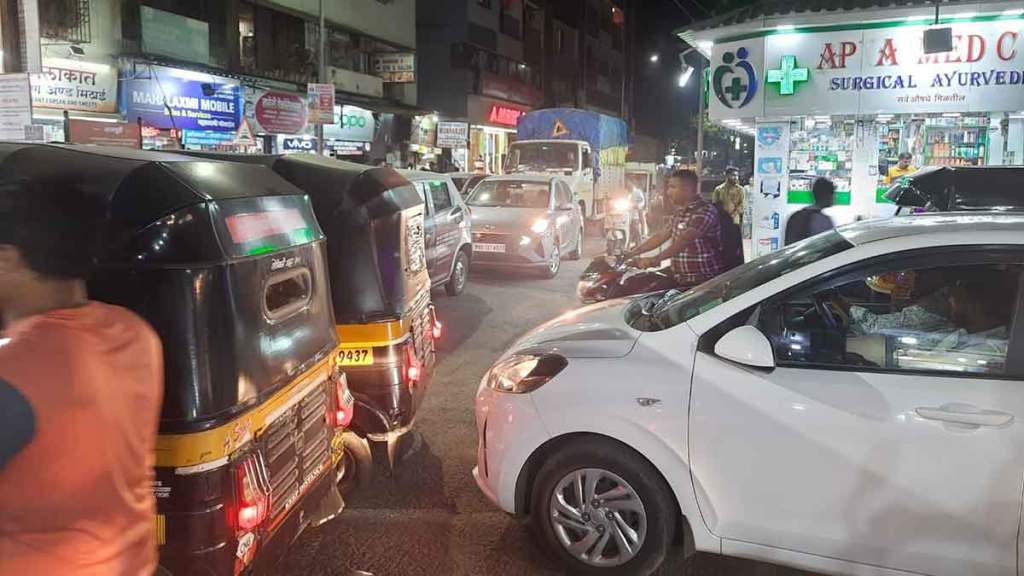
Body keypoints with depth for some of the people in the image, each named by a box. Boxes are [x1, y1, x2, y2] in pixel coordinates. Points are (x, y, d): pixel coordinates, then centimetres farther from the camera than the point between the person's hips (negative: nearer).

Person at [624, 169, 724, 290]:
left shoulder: (704, 212, -16)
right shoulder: (680, 212, 15)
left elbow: (683, 241, -28)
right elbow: (662, 236, 18)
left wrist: (655, 260, -37)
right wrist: (630, 254, 13)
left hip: (704, 283, -8)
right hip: (682, 282, 8)